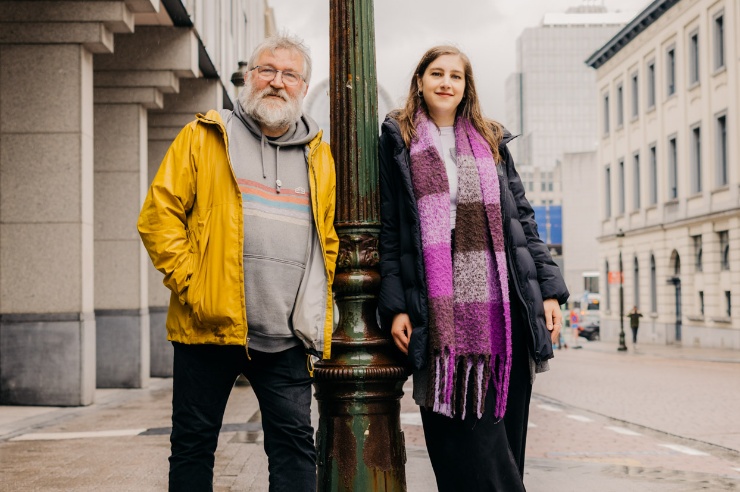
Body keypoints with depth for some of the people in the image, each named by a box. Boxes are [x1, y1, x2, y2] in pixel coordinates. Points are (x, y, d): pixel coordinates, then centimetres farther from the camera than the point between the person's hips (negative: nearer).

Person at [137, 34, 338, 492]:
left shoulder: (319, 155, 14)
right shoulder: (203, 137, 4)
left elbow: (329, 238, 19)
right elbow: (159, 215, 0)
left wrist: (319, 306, 7)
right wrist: (188, 282, -10)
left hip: (288, 336, 2)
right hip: (210, 324, -2)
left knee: (295, 442, 2)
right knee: (194, 442, 6)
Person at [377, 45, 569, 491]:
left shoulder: (491, 142, 18)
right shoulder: (398, 141, 9)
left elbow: (522, 219, 16)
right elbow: (388, 229, 4)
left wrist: (549, 289, 6)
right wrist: (394, 306, -5)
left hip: (503, 305, 3)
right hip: (441, 311, -3)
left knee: (504, 425, 3)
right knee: (466, 441, -6)